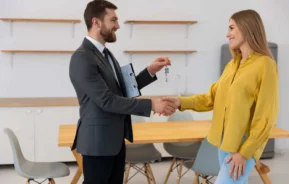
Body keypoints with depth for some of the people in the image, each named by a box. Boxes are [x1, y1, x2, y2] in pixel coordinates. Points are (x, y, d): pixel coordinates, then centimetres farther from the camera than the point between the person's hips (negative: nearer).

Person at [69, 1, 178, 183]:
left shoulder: (105, 53, 11)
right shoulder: (82, 57, -20)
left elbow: (123, 90, 13)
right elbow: (107, 100, -24)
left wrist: (150, 71, 1)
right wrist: (150, 105, -24)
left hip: (116, 139, 9)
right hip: (98, 141, -9)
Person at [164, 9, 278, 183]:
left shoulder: (265, 65, -12)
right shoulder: (233, 64, 12)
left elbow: (266, 116, -14)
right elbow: (213, 96, 9)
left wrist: (245, 152, -16)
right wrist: (182, 102, -5)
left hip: (244, 145, -7)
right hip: (224, 141, 7)